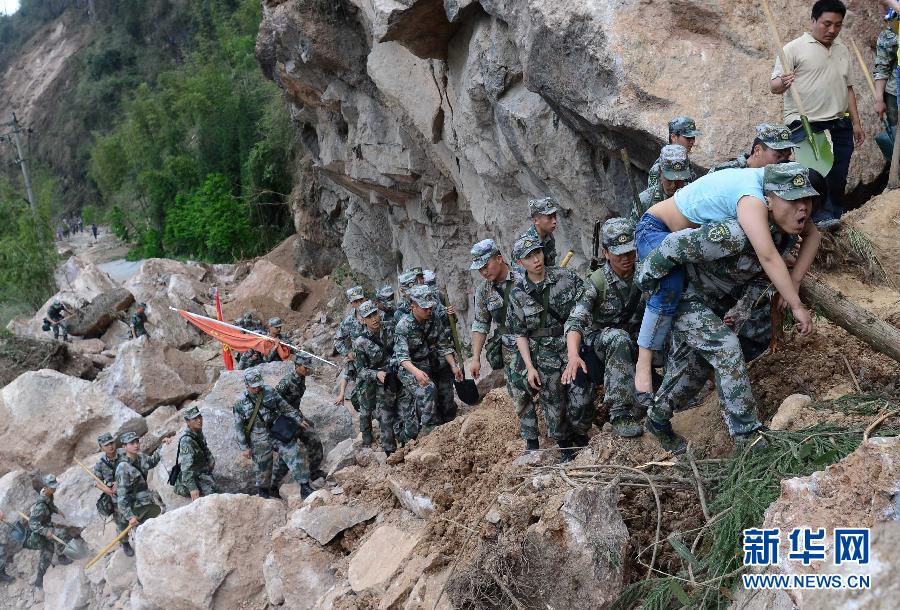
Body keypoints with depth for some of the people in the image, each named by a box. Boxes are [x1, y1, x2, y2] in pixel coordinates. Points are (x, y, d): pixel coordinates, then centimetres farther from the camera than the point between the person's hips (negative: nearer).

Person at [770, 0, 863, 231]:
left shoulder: (843, 50, 16)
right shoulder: (794, 49, -3)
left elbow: (848, 89, 22)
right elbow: (774, 86, -8)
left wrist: (856, 122, 18)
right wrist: (782, 83, -32)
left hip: (839, 125, 6)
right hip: (805, 125, -6)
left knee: (838, 177, 6)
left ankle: (834, 217, 15)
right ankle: (822, 217, -13)